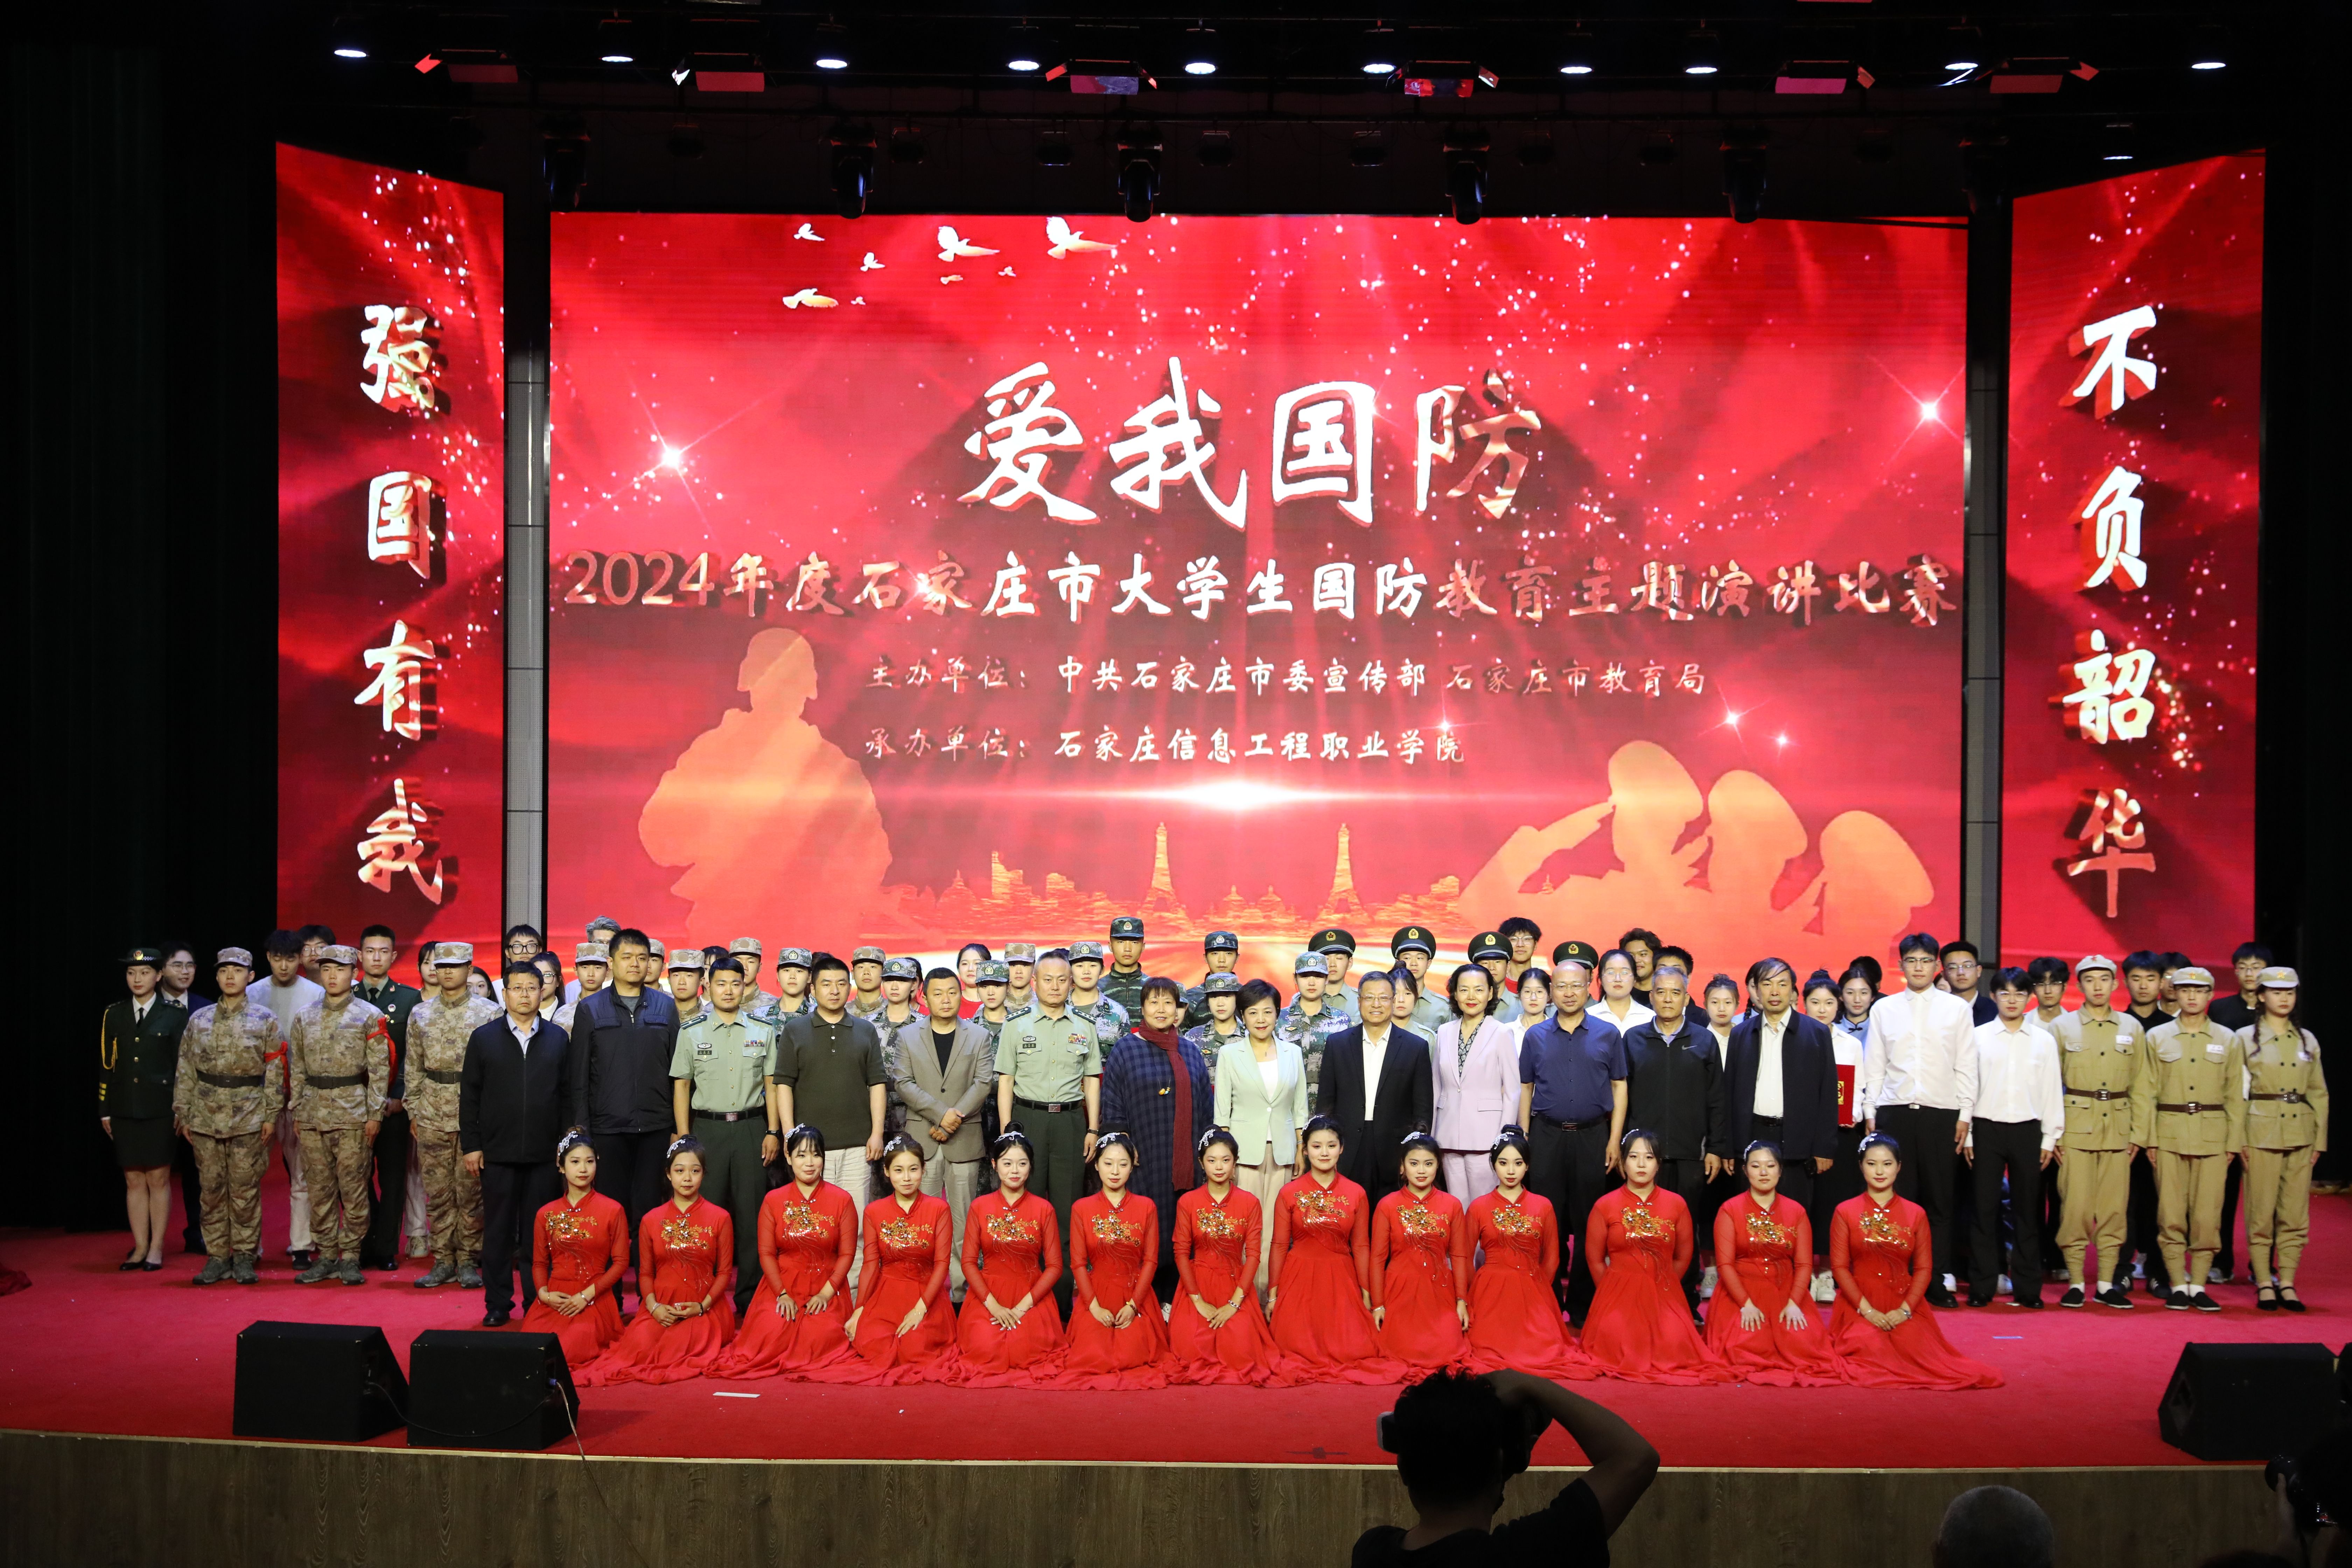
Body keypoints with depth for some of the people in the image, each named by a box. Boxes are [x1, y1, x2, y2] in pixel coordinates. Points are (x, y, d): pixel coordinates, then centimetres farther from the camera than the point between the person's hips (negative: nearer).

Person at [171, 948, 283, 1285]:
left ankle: (245, 1257, 8)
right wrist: (182, 1112, 5)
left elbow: (274, 1070, 2)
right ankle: (217, 1257, 11)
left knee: (245, 1189, 0)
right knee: (212, 1188, 4)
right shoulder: (199, 1020, 9)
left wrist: (271, 1115, -4)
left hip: (248, 1117, -2)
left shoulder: (264, 1020, 3)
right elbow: (185, 1069, 11)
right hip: (207, 1115, 2)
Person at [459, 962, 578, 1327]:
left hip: (544, 1154, 0)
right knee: (498, 1231, 4)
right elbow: (469, 1096, 4)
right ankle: (498, 1305, 10)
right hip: (497, 1153, 0)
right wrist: (470, 1145, -1)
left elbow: (567, 1094, 7)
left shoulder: (558, 1039, 8)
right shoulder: (484, 1038, 5)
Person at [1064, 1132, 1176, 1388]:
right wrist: (1094, 1306, -12)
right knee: (1094, 1359, -18)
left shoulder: (1146, 1207, 3)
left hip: (1136, 1296, 0)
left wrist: (1133, 1305, -11)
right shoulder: (1082, 1209, 2)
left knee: (1131, 1358, -17)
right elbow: (1078, 1263, -1)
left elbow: (1151, 1261, -1)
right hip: (1097, 1295, 0)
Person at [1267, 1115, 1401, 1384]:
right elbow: (1279, 1246, 2)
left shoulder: (1356, 1194, 3)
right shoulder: (1289, 1194, 0)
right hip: (1299, 1279, -1)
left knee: (1351, 1350, -11)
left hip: (1341, 1281, 1)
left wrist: (1365, 1293, 6)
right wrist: (1272, 1294, 1)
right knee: (1300, 1350, -10)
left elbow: (1361, 1247, 6)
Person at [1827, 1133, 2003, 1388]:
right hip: (1860, 1306, -1)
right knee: (1872, 1348, -28)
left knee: (1915, 1346, -25)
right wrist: (1867, 1310, -14)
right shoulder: (1846, 1212, 4)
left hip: (1903, 1304, 1)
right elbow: (1839, 1266, -2)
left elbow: (1924, 1268, 4)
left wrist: (1905, 1310, -12)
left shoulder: (1916, 1214, 9)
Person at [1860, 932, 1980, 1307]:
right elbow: (1873, 1065, 10)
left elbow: (1966, 1066, 6)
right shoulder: (1884, 1009, 9)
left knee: (1939, 1202, 1)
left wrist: (1964, 1116, 1)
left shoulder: (1957, 1008, 6)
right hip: (1894, 1113, 0)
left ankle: (1936, 1283, 5)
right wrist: (1870, 1113, 5)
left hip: (1941, 1114, 0)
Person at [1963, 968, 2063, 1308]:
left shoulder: (2043, 1041, 8)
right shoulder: (1979, 1037, 4)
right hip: (1986, 1128, -1)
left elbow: (2052, 1092, 9)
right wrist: (1967, 1136, 0)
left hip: (2027, 1130, 1)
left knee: (2028, 1209, 3)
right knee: (1985, 1207, -1)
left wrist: (2050, 1139, 5)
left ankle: (2027, 1288, 9)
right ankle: (1982, 1286, 4)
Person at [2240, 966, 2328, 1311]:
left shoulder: (2307, 1040, 11)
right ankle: (2264, 1285, 3)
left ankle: (2287, 1284, 7)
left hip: (2301, 1135, 3)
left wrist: (2320, 1139, 8)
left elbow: (2319, 1093, 14)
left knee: (2295, 1214, 3)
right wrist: (2238, 1139, -7)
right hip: (2261, 1132, -3)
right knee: (2261, 1214, -2)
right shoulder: (2245, 1038, 1)